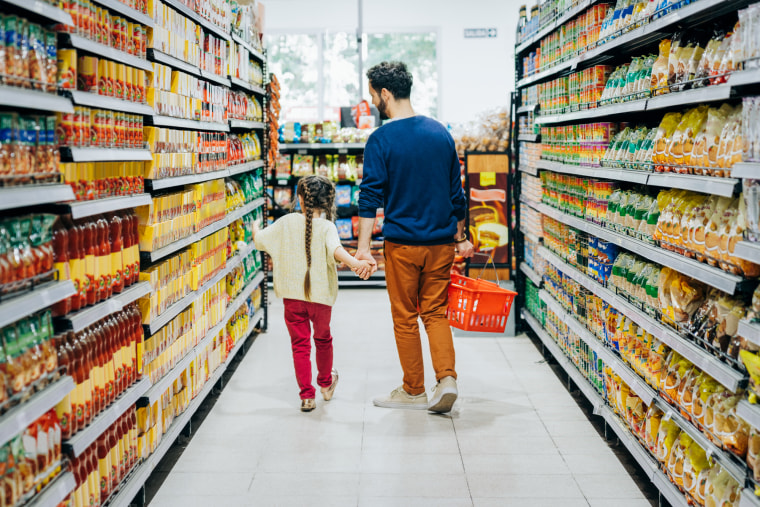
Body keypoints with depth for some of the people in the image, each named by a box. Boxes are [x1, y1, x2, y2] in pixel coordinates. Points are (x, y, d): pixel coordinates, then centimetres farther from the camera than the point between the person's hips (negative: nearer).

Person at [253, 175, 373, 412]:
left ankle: (307, 396, 4)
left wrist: (256, 228, 34)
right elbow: (335, 249, -33)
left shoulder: (287, 222, -2)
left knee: (300, 344, 8)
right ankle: (326, 384, 41)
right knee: (323, 339, 21)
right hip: (320, 296, -1)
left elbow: (259, 240, 11)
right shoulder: (326, 227, -12)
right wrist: (354, 263, -48)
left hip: (292, 296, 1)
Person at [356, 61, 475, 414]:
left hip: (402, 243, -4)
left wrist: (363, 248, -14)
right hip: (441, 242, 4)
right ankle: (446, 379, -3)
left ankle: (413, 392, 17)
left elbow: (371, 197, -14)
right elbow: (456, 193, 10)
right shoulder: (440, 133, 6)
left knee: (405, 318, 8)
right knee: (436, 313, 13)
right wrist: (460, 238, 18)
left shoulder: (381, 140, -9)